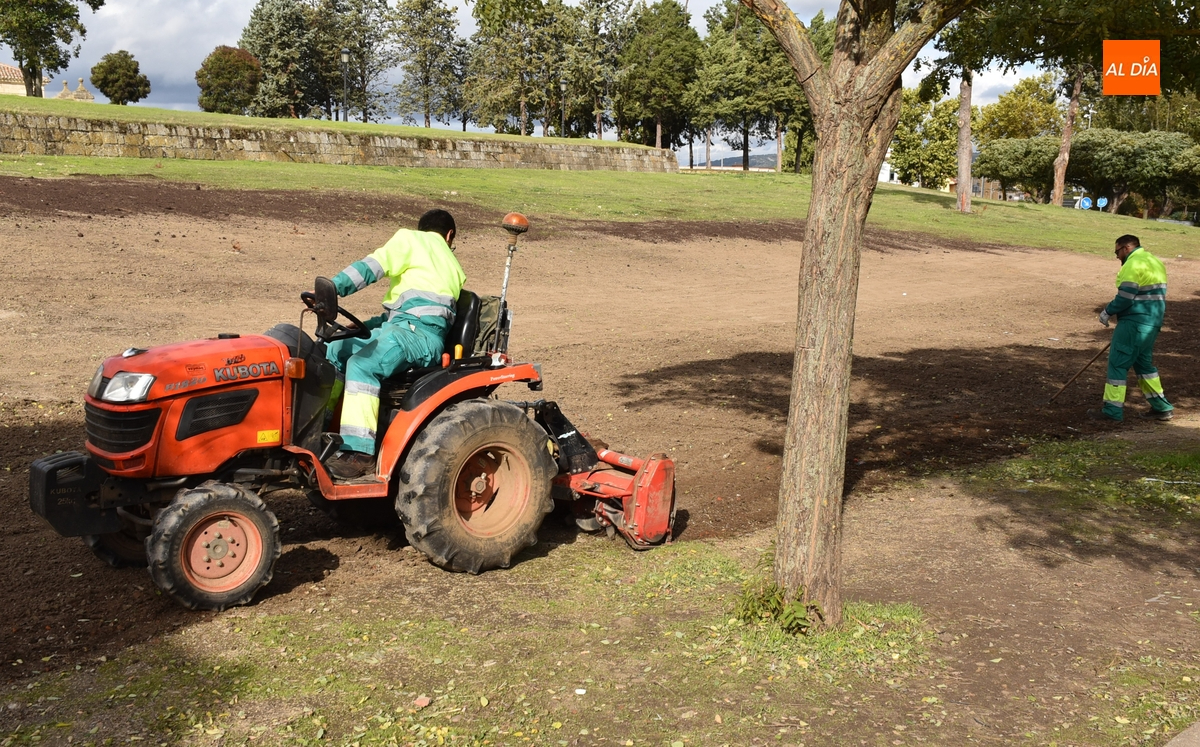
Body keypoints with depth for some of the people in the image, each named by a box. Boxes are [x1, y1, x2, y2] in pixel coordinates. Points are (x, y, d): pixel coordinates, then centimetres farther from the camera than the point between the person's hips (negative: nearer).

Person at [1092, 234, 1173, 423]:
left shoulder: (1133, 264, -14)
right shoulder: (1155, 262, 17)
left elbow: (1125, 298, -20)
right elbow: (1154, 295, 19)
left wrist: (1107, 312, -5)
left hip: (1134, 322, -10)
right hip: (1152, 322, 10)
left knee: (1117, 363, -3)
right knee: (1144, 363, 20)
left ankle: (1113, 410, -2)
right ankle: (1161, 407, 22)